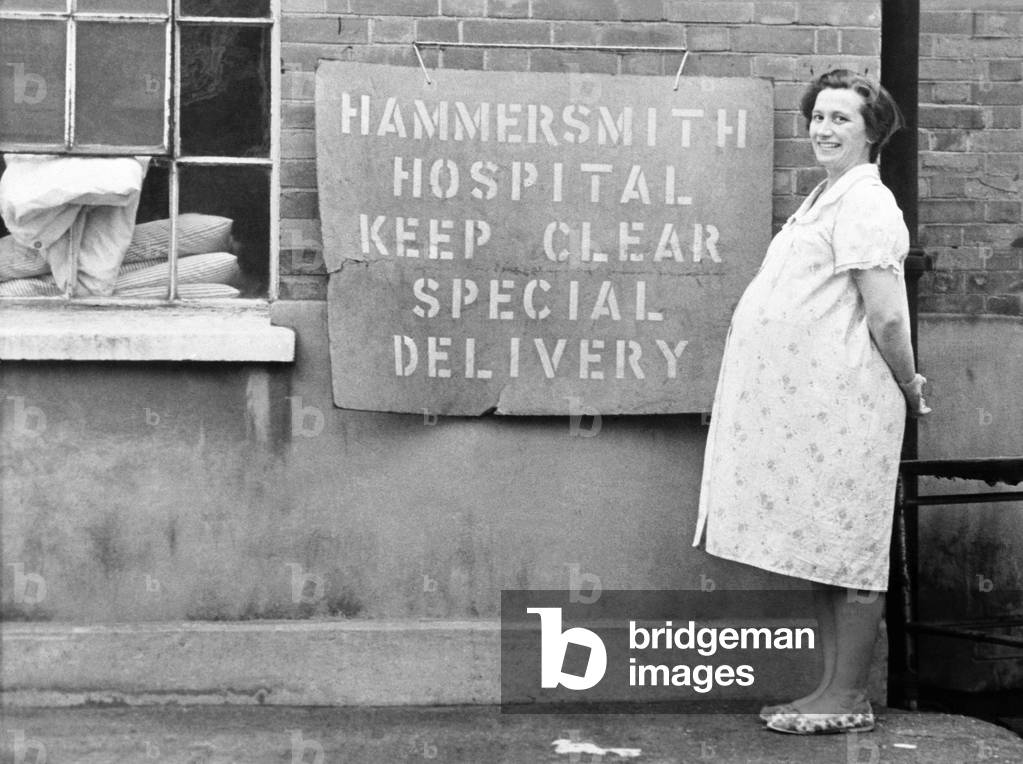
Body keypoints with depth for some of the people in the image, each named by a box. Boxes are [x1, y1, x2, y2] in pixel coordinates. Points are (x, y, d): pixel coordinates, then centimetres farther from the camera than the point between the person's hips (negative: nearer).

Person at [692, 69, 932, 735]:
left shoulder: (865, 205, -12)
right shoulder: (828, 197, 18)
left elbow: (888, 316, -18)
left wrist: (908, 387, -6)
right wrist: (906, 385, 21)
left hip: (841, 406, -10)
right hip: (806, 403, 10)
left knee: (845, 553, -3)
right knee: (821, 554, 12)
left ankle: (848, 699, 4)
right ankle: (835, 690, 19)